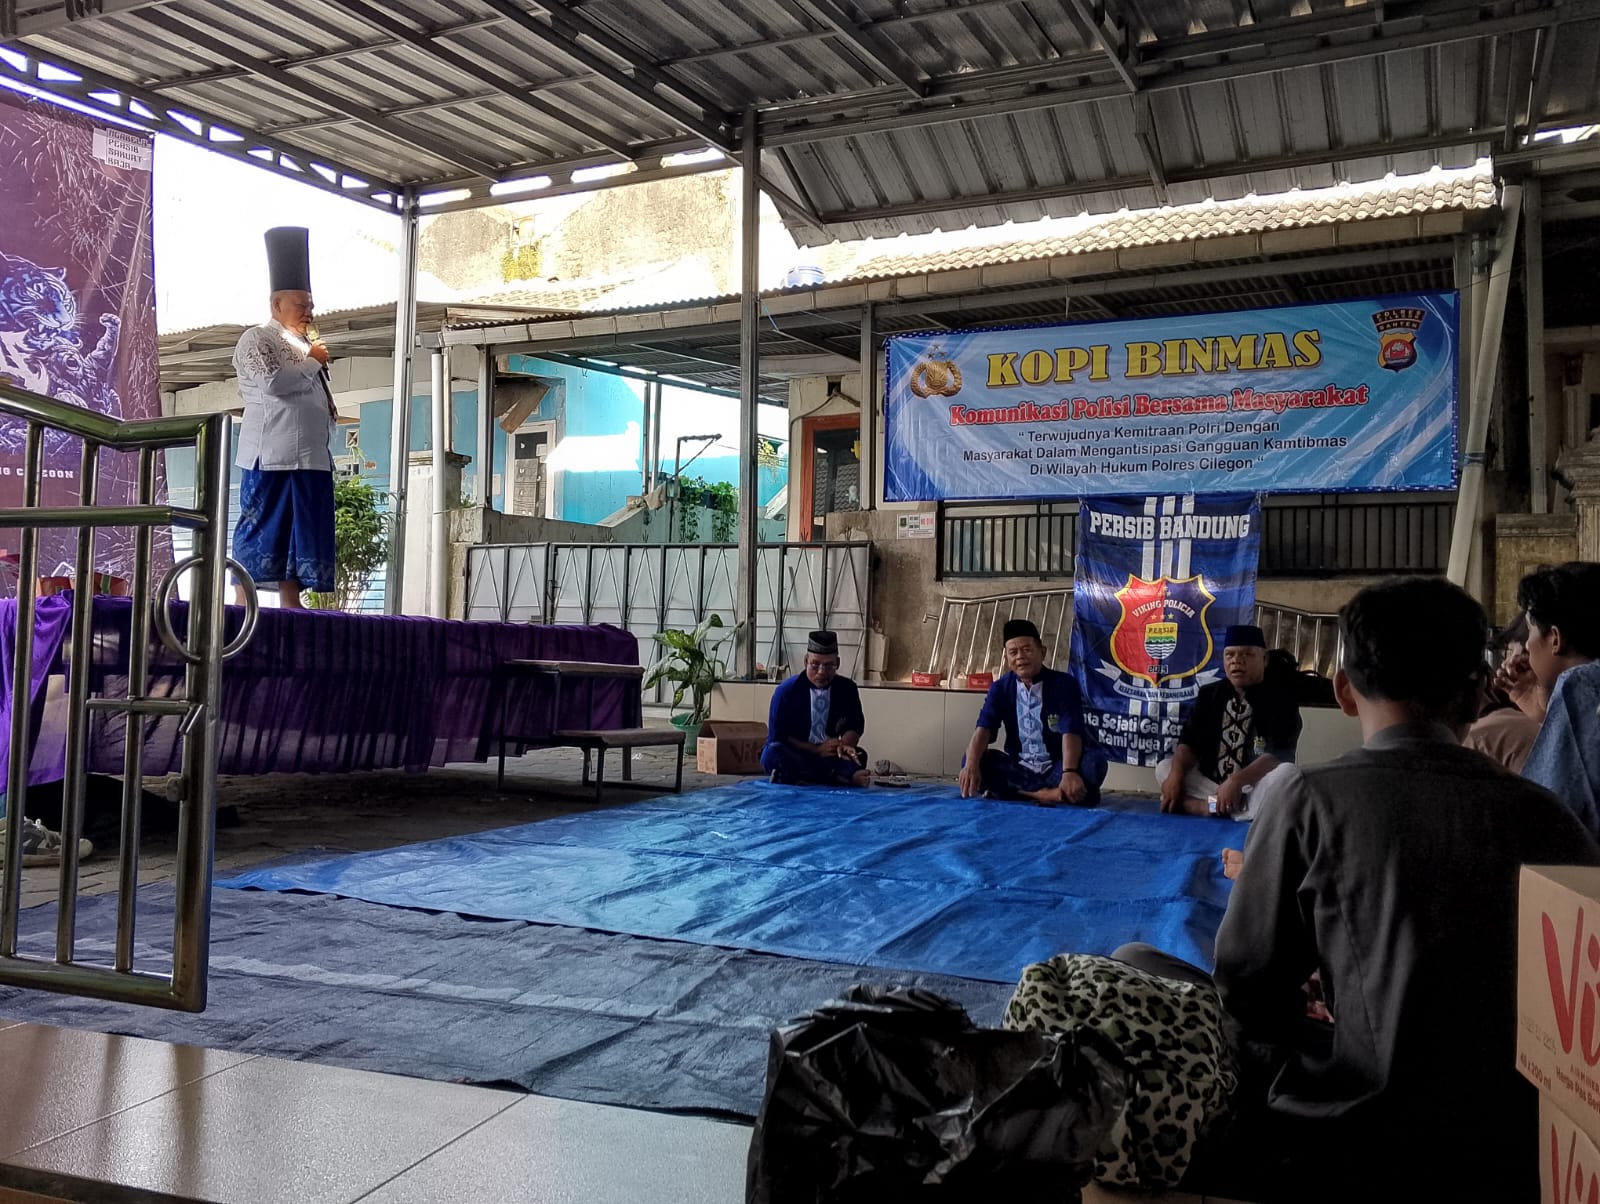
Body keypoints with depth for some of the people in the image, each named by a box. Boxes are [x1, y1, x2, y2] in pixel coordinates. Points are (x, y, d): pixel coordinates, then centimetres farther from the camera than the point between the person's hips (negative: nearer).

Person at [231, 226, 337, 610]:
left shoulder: (305, 344, 24)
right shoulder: (256, 339, 0)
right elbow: (273, 382, -18)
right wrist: (311, 360, -6)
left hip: (311, 459, 8)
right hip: (271, 456, -8)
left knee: (300, 538, 6)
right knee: (260, 534, -6)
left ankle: (290, 608, 9)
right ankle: (244, 607, -3)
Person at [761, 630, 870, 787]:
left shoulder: (847, 689, 1)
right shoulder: (786, 691, -9)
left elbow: (855, 726, 4)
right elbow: (777, 736, -11)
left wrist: (844, 745, -21)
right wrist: (817, 750, -20)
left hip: (829, 756, 3)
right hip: (793, 756, -3)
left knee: (859, 756, -24)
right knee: (773, 754, -35)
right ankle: (840, 775, -39)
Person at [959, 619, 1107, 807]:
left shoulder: (1064, 684, -8)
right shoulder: (1001, 688, 1)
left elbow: (1070, 732, -21)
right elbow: (984, 728, -13)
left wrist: (1069, 772, -40)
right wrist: (971, 764, -34)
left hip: (1055, 769, -3)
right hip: (1020, 769, 3)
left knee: (1095, 759, -32)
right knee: (974, 761, -24)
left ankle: (1021, 792, -33)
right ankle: (1047, 793, -31)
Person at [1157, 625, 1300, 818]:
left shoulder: (1280, 700, -7)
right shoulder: (1210, 694, 8)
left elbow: (1279, 754, -20)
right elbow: (1189, 740, 1)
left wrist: (1236, 782, -34)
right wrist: (1176, 775, -20)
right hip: (1210, 783, 5)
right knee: (1164, 768, -12)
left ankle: (1211, 806, -32)